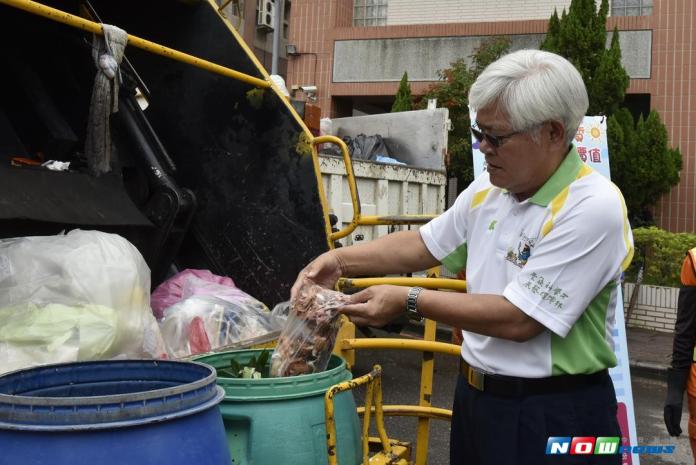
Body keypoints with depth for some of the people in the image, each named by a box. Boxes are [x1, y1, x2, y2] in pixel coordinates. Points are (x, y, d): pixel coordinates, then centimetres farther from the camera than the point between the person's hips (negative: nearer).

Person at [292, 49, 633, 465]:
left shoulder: (594, 209, -21)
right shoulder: (487, 190, 2)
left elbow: (518, 319, -24)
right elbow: (424, 245, 15)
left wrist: (410, 301, -19)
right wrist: (341, 261, 3)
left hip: (553, 417, -7)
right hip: (476, 398, 7)